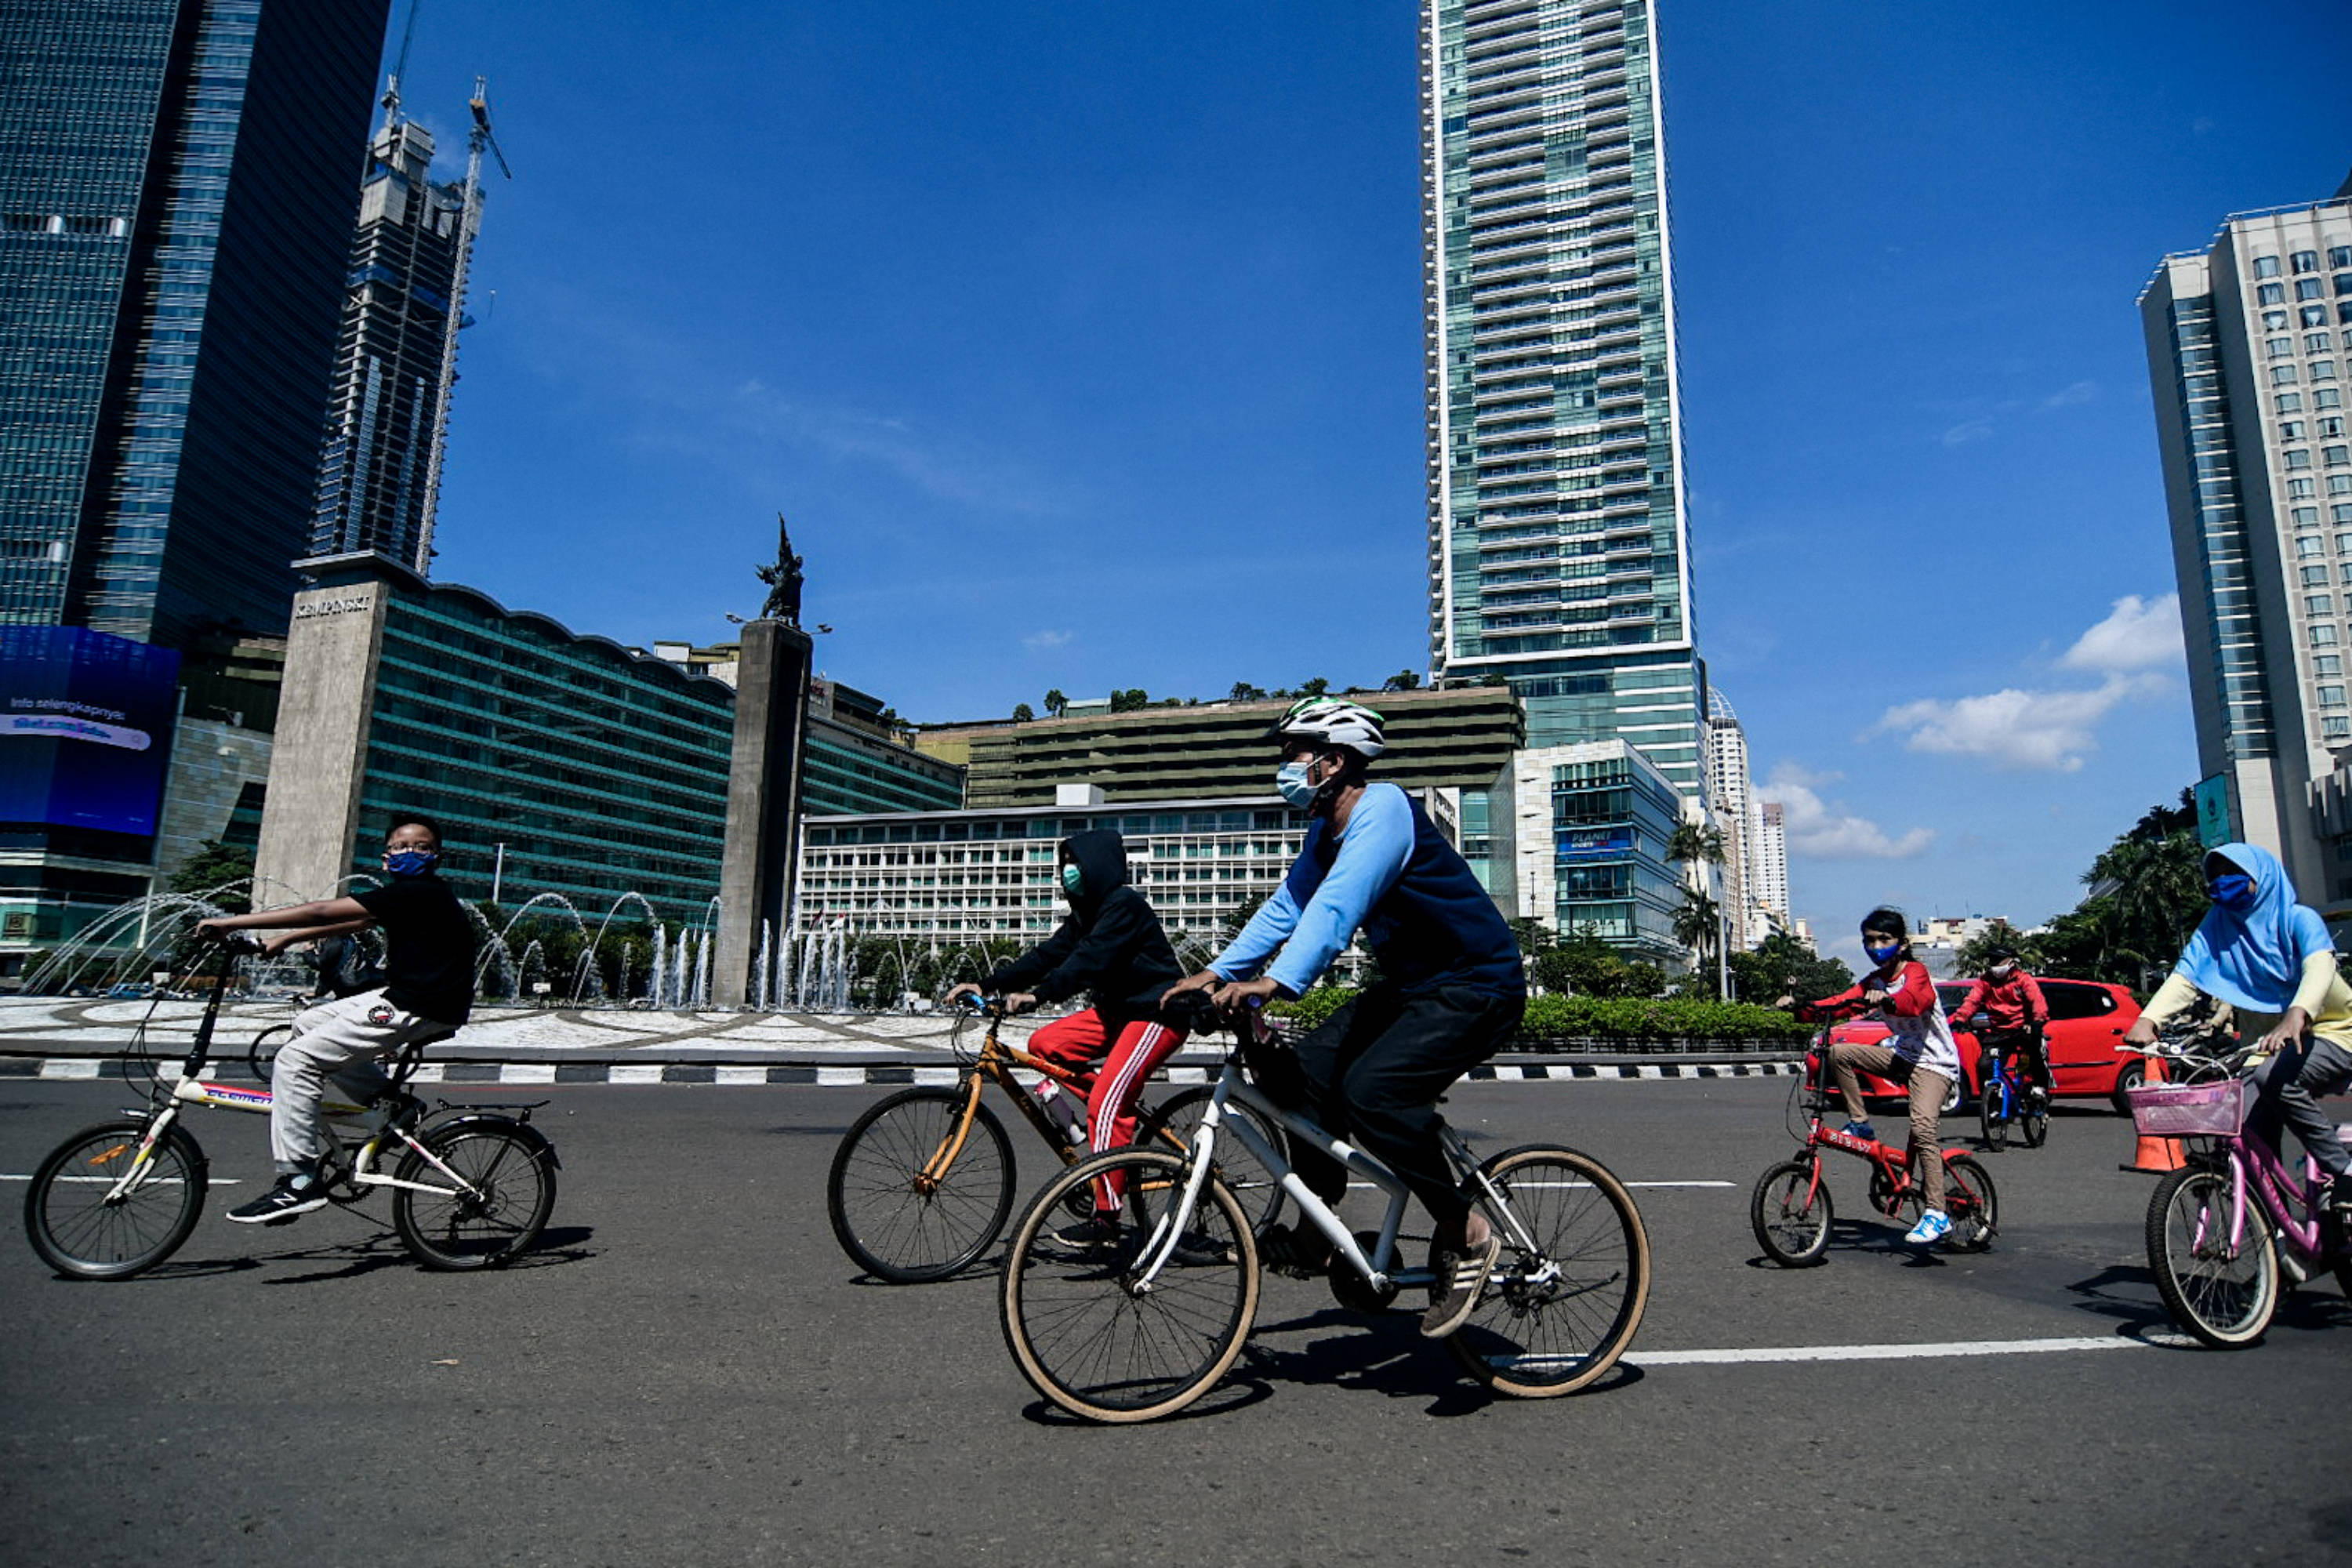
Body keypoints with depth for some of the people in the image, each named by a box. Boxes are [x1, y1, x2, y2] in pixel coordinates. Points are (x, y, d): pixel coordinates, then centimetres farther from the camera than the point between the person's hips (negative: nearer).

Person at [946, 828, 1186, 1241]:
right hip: (1119, 1009, 10)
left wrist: (1037, 995, -38)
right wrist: (986, 986, -2)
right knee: (1044, 1044, -2)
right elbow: (1049, 955, 6)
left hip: (1157, 1013, -10)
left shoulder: (1125, 904, -17)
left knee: (1107, 1103, -19)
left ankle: (1105, 1216, -11)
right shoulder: (1087, 912, 12)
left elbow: (1090, 959, -29)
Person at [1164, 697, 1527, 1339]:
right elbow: (1285, 906, 5)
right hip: (1410, 985, 9)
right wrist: (1218, 973, -6)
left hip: (1477, 986, -9)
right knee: (1302, 1073, -3)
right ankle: (1318, 1231, 10)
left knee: (1370, 1090, -27)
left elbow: (1339, 903, -35)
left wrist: (1277, 982, -45)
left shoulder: (1383, 809, -21)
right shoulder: (1325, 832, 9)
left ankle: (1466, 1236, -9)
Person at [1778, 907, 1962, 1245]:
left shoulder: (1915, 972, -14)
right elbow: (1842, 1003, -4)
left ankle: (1937, 1214, -23)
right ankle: (1860, 1126, 1)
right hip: (1901, 1054, 7)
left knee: (1923, 1125, -26)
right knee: (1839, 1053, -12)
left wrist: (1887, 1001, -59)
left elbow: (1912, 1001, -36)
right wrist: (1800, 1008, -20)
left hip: (1934, 1062, -7)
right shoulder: (1874, 982, 8)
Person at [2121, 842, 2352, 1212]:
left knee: (2273, 1077, -34)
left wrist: (2296, 1017, -51)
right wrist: (2147, 1021, -31)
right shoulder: (2217, 926, 0)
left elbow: (2320, 967, -31)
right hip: (2269, 1041, 5)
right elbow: (2185, 977, -13)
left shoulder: (2298, 919, -11)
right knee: (2255, 1142, -7)